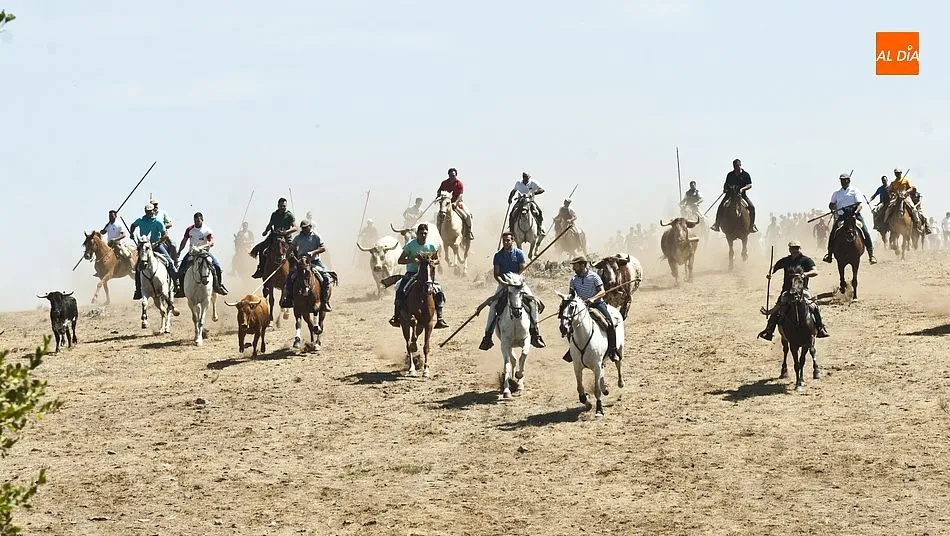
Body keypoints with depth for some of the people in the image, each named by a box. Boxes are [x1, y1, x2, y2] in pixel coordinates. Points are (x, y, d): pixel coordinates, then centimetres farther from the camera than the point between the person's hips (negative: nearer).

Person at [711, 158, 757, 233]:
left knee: (751, 207, -22)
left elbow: (749, 185, -5)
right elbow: (726, 184, 20)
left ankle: (752, 225, -12)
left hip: (742, 194, -2)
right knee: (721, 207, -18)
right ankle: (717, 225, -15)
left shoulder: (746, 175, 0)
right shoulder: (730, 175, 9)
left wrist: (742, 189, -22)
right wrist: (725, 188, -2)